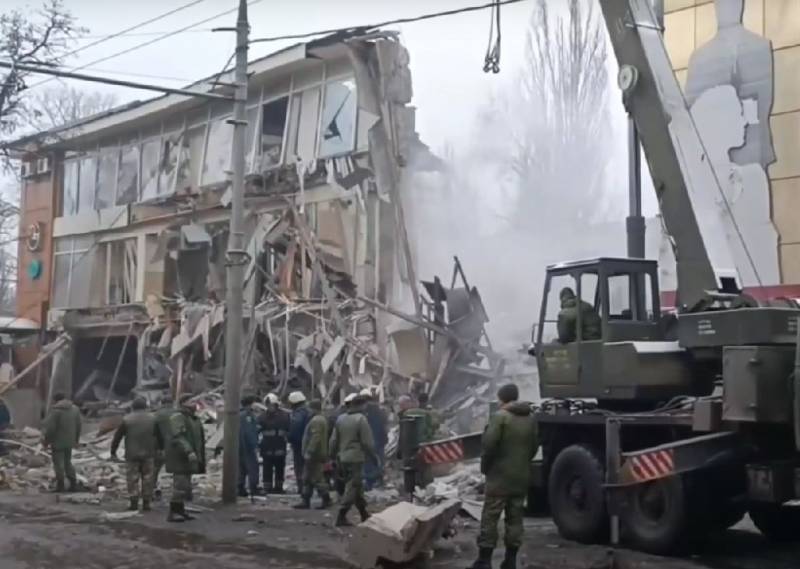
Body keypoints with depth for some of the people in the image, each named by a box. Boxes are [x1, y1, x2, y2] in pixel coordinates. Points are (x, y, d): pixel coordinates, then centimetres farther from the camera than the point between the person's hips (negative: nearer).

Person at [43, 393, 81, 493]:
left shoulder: (56, 411, -16)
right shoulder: (75, 409, 6)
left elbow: (50, 428, -17)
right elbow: (78, 426, 11)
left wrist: (46, 440, -5)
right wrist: (76, 440, 20)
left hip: (58, 442, -7)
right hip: (69, 442, 7)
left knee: (58, 463, 2)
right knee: (68, 462, 17)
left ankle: (60, 485, 5)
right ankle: (73, 484, 14)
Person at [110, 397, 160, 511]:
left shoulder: (126, 419, -3)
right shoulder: (152, 419, 2)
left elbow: (117, 437, 0)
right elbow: (159, 436, 7)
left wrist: (113, 451, 9)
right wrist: (160, 448, 18)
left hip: (132, 455, -1)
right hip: (148, 454, 1)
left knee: (133, 478, 4)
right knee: (147, 478, 7)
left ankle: (134, 503, 1)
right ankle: (146, 503, 6)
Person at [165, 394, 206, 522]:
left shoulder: (194, 419, 18)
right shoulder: (177, 418, -13)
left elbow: (199, 439, 24)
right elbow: (178, 438, -24)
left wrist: (201, 458, 21)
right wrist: (189, 452, -34)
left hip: (188, 459, 9)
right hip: (180, 459, -9)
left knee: (185, 486, 11)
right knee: (180, 485, -12)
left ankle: (180, 511, 17)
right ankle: (173, 513, -8)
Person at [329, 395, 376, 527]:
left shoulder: (341, 419, 9)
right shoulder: (361, 419, -12)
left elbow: (334, 440, 11)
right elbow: (367, 442, -13)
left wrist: (334, 455, 18)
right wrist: (373, 456, -3)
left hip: (343, 458, 8)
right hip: (356, 458, -8)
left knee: (357, 486, 17)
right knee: (352, 487, -4)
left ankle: (364, 514, 26)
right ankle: (341, 516, -9)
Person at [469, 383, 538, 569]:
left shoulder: (500, 416, -13)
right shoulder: (530, 419, 9)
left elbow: (489, 444, -17)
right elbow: (534, 446, 13)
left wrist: (485, 466, -3)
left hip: (500, 475, -6)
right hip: (521, 477, 6)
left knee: (490, 518, -2)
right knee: (515, 518, 10)